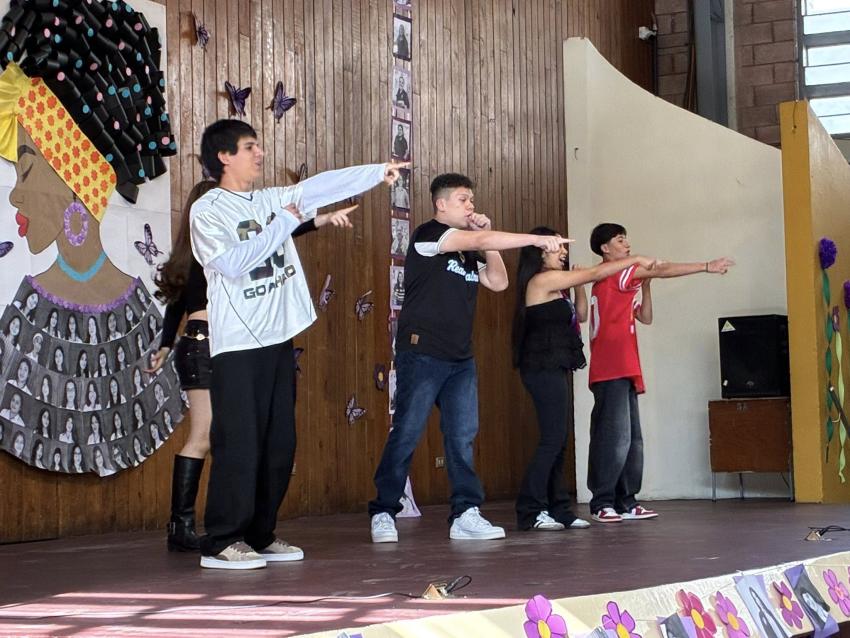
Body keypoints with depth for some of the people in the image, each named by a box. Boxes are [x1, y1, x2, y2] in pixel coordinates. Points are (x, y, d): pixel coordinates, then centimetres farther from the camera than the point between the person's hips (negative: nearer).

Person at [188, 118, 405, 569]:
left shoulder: (271, 201, 14)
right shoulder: (206, 211, -5)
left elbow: (320, 187, 13)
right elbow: (233, 262, -18)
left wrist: (378, 172, 10)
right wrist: (282, 224, -12)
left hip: (278, 339, 7)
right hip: (238, 346, -7)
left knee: (279, 445, 9)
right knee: (239, 445, -8)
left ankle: (260, 535, 19)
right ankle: (220, 543, 0)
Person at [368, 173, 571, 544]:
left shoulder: (468, 252, 18)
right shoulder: (429, 234, -6)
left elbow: (498, 282, 11)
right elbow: (482, 240, -19)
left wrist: (486, 237, 4)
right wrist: (538, 240, -20)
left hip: (461, 358, 8)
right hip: (422, 353, -8)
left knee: (463, 436, 2)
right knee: (406, 434, -5)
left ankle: (466, 514, 4)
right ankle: (383, 513, 3)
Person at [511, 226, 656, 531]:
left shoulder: (553, 286, 19)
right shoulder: (543, 280, -10)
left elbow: (580, 315, 22)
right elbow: (596, 273, -9)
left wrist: (580, 286, 9)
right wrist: (637, 259, -2)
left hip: (553, 369, 10)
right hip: (544, 368, -10)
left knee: (557, 442, 8)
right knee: (552, 440, -11)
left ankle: (558, 510, 9)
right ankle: (530, 512, -10)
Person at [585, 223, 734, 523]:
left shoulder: (619, 282, 24)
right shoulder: (612, 273, -3)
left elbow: (645, 317, 21)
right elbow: (662, 270, -7)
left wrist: (646, 283, 11)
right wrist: (707, 266, -7)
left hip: (624, 372, 10)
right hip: (611, 372, -10)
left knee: (632, 439, 7)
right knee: (614, 437, -12)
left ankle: (625, 502, 8)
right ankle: (601, 504, -10)